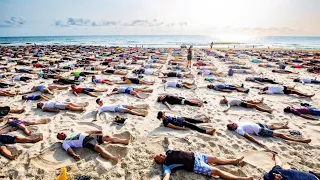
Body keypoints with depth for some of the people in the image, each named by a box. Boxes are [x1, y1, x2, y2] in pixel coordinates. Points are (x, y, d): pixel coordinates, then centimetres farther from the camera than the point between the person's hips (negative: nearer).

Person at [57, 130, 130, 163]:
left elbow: (86, 132, 32)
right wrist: (74, 155, -27)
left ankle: (124, 141, -10)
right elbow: (69, 150, -6)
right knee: (99, 148, -32)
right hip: (85, 141, -7)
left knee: (107, 137, -8)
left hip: (89, 135, 7)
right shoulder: (65, 143, 12)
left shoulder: (72, 133, 33)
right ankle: (114, 158, -50)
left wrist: (95, 131, 28)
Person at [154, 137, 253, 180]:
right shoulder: (166, 165, -13)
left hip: (194, 155, 7)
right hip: (194, 165, -7)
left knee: (215, 158, 14)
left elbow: (170, 142, 28)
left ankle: (234, 161, 33)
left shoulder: (168, 152, 7)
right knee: (217, 171, -9)